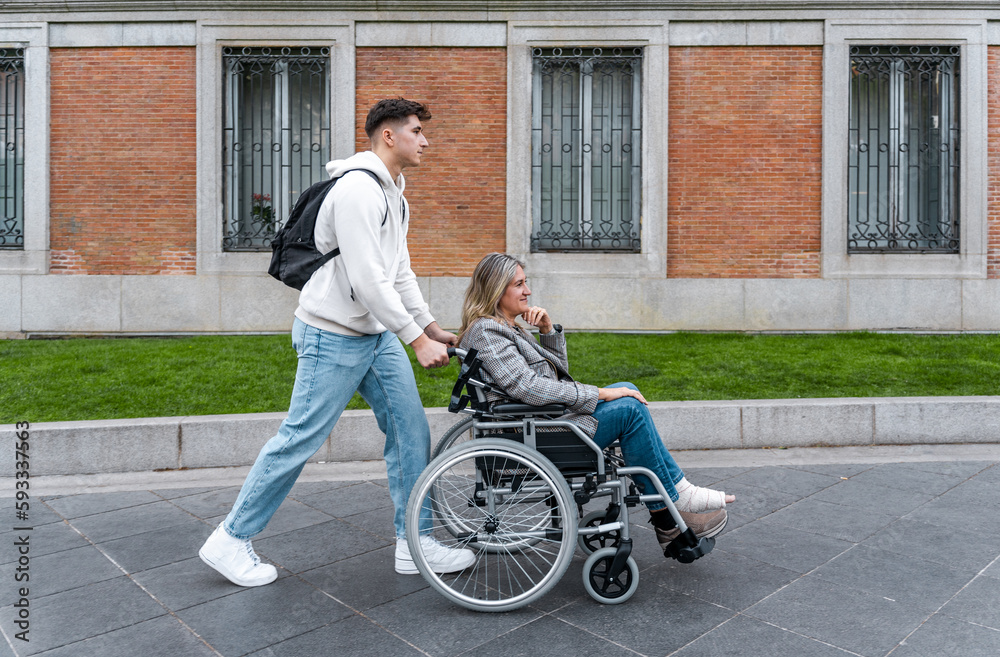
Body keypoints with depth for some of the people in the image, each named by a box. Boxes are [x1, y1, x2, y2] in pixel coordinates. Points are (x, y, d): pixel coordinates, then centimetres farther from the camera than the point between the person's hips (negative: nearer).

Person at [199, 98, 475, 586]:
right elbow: (368, 280, -25)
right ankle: (230, 540, 18)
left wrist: (431, 327, 13)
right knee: (300, 439, -1)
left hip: (377, 333, 10)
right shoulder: (358, 189, -18)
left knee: (411, 430, 7)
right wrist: (417, 340, -22)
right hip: (334, 336, -10)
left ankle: (414, 543, 19)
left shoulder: (393, 194, 15)